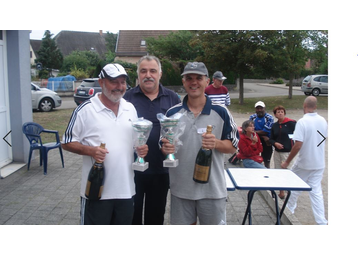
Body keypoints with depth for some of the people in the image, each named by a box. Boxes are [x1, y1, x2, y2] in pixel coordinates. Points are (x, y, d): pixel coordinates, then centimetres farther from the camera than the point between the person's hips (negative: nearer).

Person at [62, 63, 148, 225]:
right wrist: (90, 150, -22)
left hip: (125, 189, 5)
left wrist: (141, 147, -3)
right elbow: (67, 143, -4)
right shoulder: (85, 109, -7)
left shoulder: (130, 109, 9)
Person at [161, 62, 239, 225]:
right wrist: (165, 148, -14)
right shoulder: (172, 113, 2)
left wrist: (216, 144, -20)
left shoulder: (221, 112, -3)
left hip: (212, 189, -1)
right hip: (180, 188, 2)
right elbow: (164, 146, 9)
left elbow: (233, 146, 1)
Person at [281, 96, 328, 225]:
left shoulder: (302, 122, -20)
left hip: (304, 163, -5)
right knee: (316, 190, 11)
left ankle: (289, 209, 34)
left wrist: (287, 162, -15)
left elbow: (298, 145, -24)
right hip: (319, 163, 5)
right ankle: (321, 221, 10)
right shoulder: (323, 121, 1)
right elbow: (323, 140, 14)